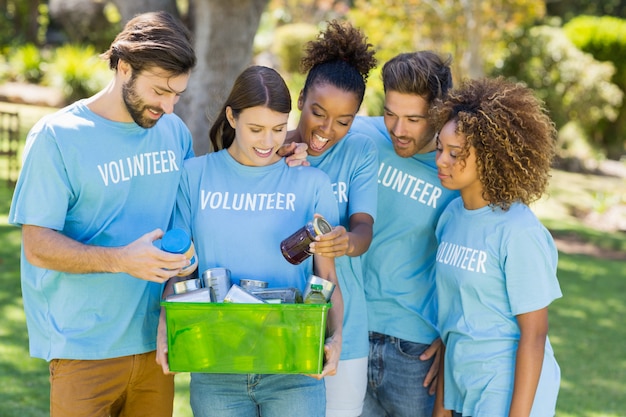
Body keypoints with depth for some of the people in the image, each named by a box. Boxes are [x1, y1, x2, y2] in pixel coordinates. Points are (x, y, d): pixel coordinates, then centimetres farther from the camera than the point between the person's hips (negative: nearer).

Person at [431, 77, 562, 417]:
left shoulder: (518, 232, -17)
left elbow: (533, 334, -14)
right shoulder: (451, 216, 2)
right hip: (461, 388, 6)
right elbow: (450, 310, 8)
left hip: (508, 390, -6)